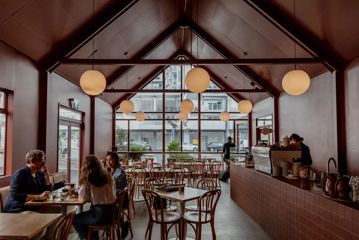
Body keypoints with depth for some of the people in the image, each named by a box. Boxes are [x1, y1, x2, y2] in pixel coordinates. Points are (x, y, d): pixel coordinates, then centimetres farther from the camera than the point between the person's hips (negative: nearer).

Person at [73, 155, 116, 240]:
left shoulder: (87, 178, -9)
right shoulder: (107, 175, 7)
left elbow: (83, 197, -4)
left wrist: (82, 184, 7)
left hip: (100, 214, -7)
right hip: (111, 212, 7)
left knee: (75, 219, 18)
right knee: (84, 216, 33)